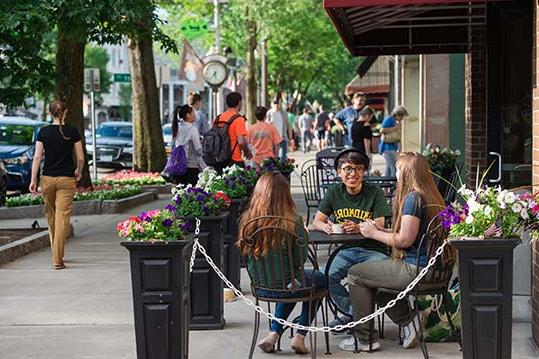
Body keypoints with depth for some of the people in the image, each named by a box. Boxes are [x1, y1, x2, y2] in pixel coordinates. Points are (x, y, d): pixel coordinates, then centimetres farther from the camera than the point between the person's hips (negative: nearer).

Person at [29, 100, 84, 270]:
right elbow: (80, 158, -1)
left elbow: (37, 157, -6)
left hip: (47, 178, 2)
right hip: (67, 179, -2)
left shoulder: (44, 132, -1)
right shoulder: (73, 132, -3)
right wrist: (78, 171, 18)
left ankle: (57, 254, 29)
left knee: (51, 216, 17)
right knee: (62, 218, -4)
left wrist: (33, 180, -3)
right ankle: (57, 259, -9)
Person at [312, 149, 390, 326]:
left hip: (372, 250, -3)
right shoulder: (334, 192, 7)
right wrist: (325, 226, -19)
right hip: (345, 250, 3)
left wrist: (358, 228, -32)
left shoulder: (374, 192, -3)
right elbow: (316, 221, 6)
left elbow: (379, 226, -11)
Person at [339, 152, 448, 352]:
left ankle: (366, 339, 7)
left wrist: (374, 234, -6)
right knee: (372, 274, 25)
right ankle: (408, 321, 17)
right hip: (432, 268, 10)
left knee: (355, 274, 2)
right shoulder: (432, 197, 13)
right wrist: (381, 230, 13)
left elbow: (405, 240, -20)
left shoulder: (413, 198, -17)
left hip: (415, 270, -10)